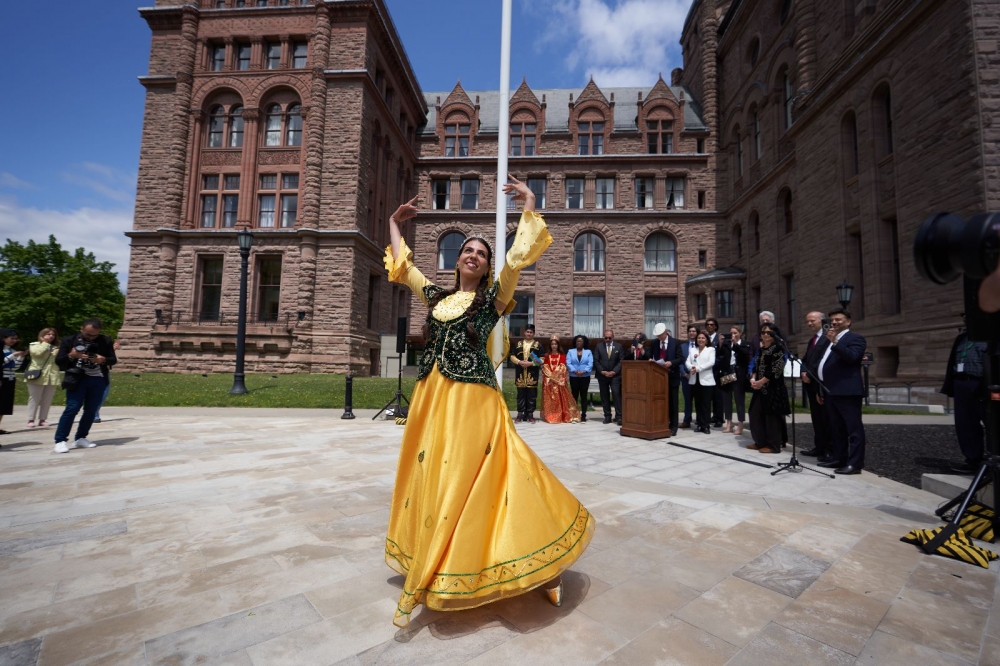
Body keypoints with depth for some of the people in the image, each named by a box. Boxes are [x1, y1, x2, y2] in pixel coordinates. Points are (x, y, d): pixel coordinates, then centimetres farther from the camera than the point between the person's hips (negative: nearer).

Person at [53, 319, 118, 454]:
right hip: (77, 379, -2)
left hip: (98, 379, 2)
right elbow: (58, 361, -1)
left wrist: (103, 360, -17)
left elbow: (113, 360, 5)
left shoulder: (105, 341, 4)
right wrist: (71, 355, -20)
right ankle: (60, 440, -3)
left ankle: (80, 438, 16)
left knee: (91, 410, 5)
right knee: (72, 408, -10)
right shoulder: (69, 340, 0)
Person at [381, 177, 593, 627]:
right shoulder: (435, 296, 15)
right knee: (426, 479, 12)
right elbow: (401, 265, 24)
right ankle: (425, 570, 32)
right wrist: (394, 222, 29)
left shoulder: (493, 297, 3)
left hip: (472, 401, -5)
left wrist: (529, 207, -5)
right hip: (430, 399, 5)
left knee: (460, 483, -3)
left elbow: (519, 256, -8)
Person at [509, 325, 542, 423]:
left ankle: (530, 415, 9)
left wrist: (531, 363, -14)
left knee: (531, 395, 2)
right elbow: (512, 357, 10)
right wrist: (519, 362, -9)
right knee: (521, 394, 5)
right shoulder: (518, 344, 13)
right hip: (520, 373, 2)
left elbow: (542, 359, -2)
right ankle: (520, 414, 10)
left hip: (532, 374, -2)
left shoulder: (537, 345, 5)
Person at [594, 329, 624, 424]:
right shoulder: (599, 346, 6)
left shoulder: (619, 346, 4)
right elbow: (596, 361, 2)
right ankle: (607, 416, 12)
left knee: (616, 394, -10)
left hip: (615, 375, -1)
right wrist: (602, 371, -8)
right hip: (602, 375, 2)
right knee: (604, 396, 4)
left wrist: (614, 372, -10)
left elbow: (621, 361, 0)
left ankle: (618, 416, -5)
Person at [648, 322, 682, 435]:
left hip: (672, 376, -3)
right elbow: (650, 357, 12)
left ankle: (673, 426, 11)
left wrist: (671, 362, -24)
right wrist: (650, 360, -11)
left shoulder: (675, 342, -3)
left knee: (672, 402, 3)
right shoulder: (653, 343, 5)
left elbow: (681, 359, -7)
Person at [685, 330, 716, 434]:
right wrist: (691, 367, -17)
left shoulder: (711, 349, 4)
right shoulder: (692, 350, 16)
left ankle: (706, 425, 1)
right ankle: (699, 424, 12)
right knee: (697, 403, 7)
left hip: (706, 380, -4)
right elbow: (687, 361, 5)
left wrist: (698, 368, -18)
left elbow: (711, 362, -10)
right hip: (694, 380, 4)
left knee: (706, 403, -2)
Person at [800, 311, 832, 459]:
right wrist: (804, 372, -3)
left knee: (827, 418, -2)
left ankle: (829, 450, 4)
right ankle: (819, 447, 20)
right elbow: (805, 360, 15)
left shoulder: (828, 338, -10)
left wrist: (810, 374, -17)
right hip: (811, 384, 9)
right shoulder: (811, 340, 20)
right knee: (816, 418, 13)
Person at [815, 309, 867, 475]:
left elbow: (852, 356, -21)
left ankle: (855, 463, -3)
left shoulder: (855, 339, -2)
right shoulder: (830, 341, 22)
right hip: (831, 392, 9)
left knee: (853, 428, -4)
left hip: (847, 391, -9)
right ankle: (837, 458, 21)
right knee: (836, 428, 14)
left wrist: (835, 342, -26)